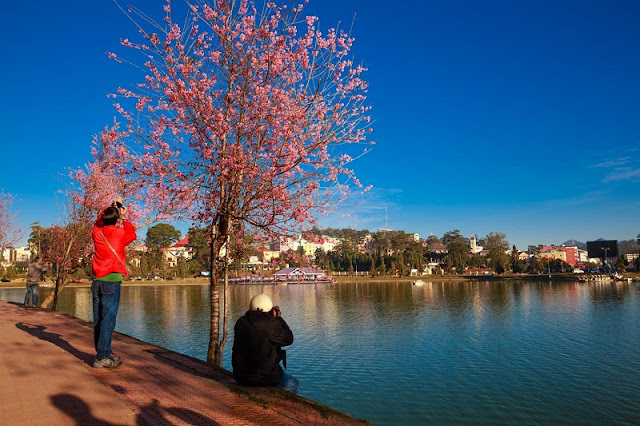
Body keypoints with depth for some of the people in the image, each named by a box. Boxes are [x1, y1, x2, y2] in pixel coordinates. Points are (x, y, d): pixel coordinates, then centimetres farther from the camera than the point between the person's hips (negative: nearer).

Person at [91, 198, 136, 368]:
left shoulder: (97, 232, 7)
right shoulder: (120, 233, -5)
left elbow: (99, 220, 31)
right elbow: (132, 234, 18)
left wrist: (112, 207, 34)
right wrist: (124, 218, 25)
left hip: (97, 280, 6)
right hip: (112, 280, -6)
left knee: (98, 319, 9)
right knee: (108, 318, -6)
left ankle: (103, 353, 17)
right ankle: (102, 357, -7)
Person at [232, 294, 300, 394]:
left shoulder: (240, 322, 2)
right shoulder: (270, 323, -17)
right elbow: (288, 339, -5)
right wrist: (279, 318, 3)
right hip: (266, 377, -6)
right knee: (294, 386, 21)